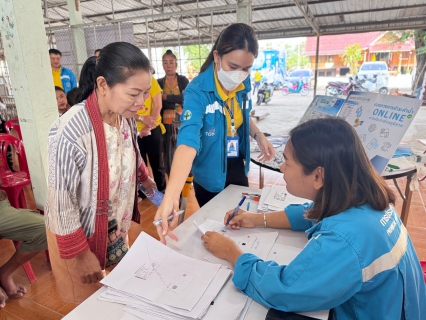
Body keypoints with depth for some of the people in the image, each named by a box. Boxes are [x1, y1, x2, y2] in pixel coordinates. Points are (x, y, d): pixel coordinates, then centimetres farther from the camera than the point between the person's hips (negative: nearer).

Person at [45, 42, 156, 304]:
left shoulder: (127, 117, -10)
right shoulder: (70, 131, -32)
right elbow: (60, 201, -24)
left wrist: (145, 178, 17)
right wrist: (79, 254, -17)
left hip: (116, 227, 6)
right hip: (79, 235, -6)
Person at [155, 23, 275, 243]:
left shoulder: (244, 85, -9)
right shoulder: (197, 91, -27)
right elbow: (188, 142, -42)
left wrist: (258, 135, -6)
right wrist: (171, 196, -55)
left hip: (238, 170, 5)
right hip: (210, 176, -5)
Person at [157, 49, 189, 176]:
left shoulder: (183, 80, 4)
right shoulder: (159, 83, 8)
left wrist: (167, 97, -13)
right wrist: (176, 103, -10)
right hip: (166, 123, 1)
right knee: (168, 152, 4)